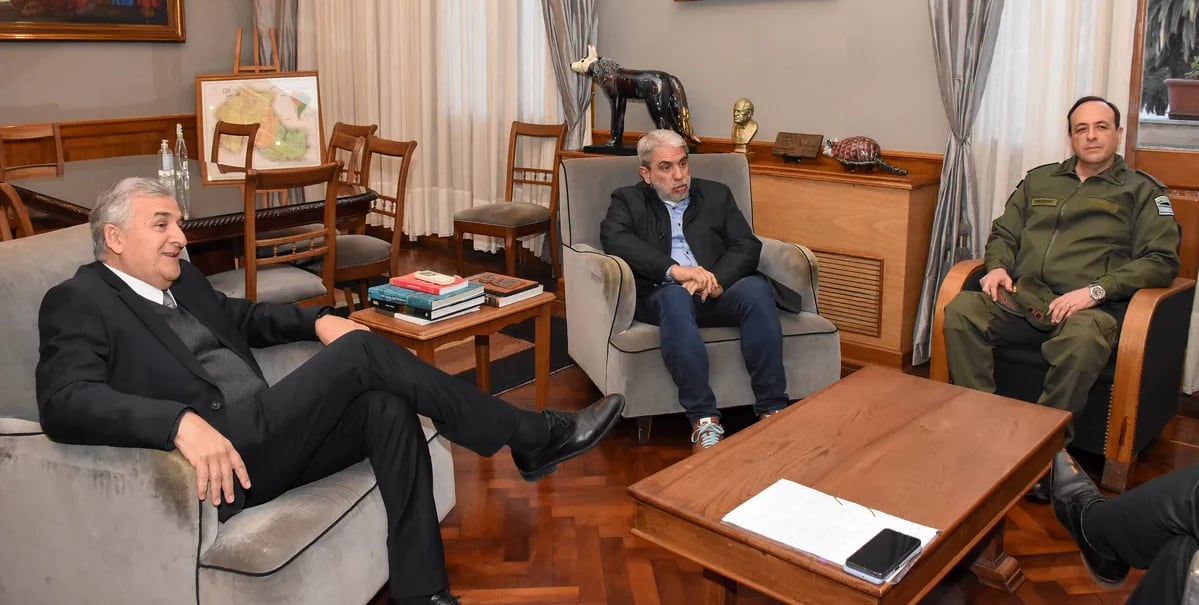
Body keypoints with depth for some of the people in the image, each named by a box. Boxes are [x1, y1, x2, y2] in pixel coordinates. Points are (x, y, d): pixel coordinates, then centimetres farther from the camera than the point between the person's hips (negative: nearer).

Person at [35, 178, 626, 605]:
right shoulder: (77, 301, -1)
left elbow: (246, 317, 34)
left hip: (261, 438, 8)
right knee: (363, 352, -20)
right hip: (215, 457, -8)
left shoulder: (181, 281, 22)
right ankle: (533, 438, -10)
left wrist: (317, 320, 12)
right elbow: (65, 402, -17)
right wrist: (182, 421, -35)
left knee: (387, 404, -19)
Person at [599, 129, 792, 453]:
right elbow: (613, 238, -7)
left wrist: (717, 280, -14)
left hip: (718, 290, 3)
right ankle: (704, 420, -35)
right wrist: (674, 269, -21)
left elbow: (747, 245, 8)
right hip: (662, 295, -2)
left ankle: (772, 410, -26)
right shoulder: (628, 200, 15)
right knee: (676, 297, -38)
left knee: (756, 288, -31)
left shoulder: (716, 195, 22)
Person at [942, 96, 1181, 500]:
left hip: (1090, 306, -4)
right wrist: (997, 266, 2)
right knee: (960, 311, -26)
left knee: (1083, 341, -40)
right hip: (1021, 298, 4)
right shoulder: (1039, 180, 25)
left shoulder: (1142, 191, 13)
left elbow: (1161, 261, 2)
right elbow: (1003, 234, 27)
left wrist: (1095, 290, -13)